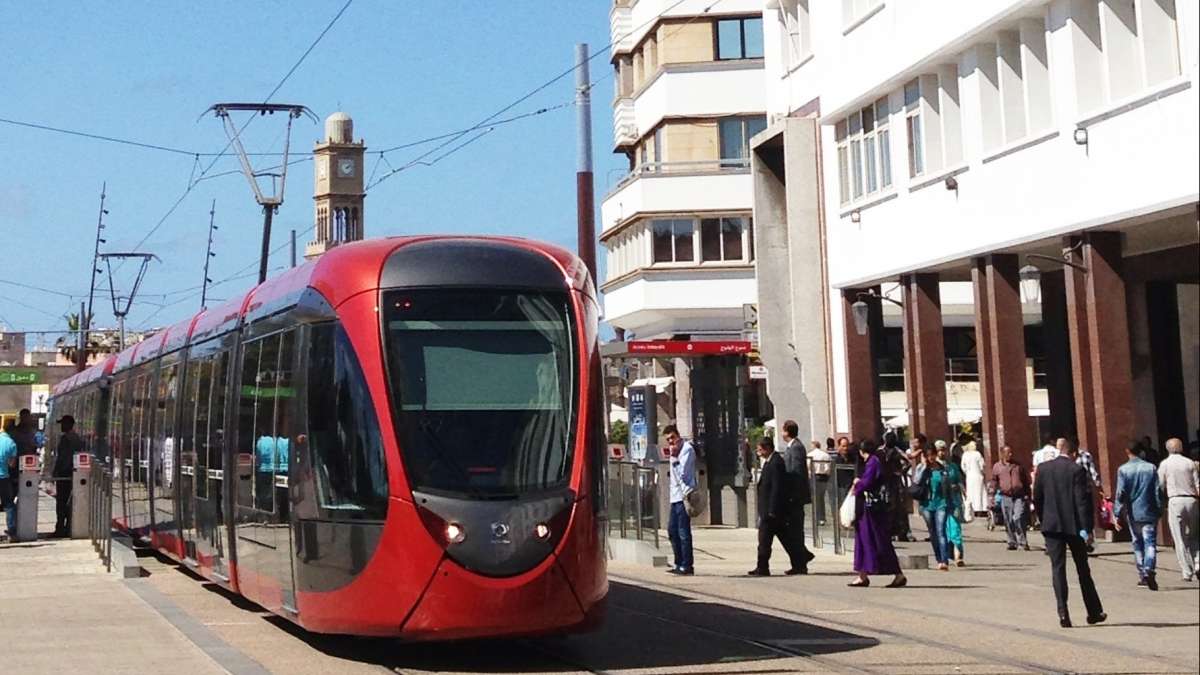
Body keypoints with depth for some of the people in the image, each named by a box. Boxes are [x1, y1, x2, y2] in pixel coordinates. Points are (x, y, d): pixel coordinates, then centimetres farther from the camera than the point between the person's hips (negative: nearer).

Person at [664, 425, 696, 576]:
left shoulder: (687, 449, -9)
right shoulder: (675, 450, 18)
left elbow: (682, 473, -18)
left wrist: (674, 457, -15)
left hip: (684, 495, -10)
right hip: (675, 496, 10)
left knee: (683, 532, -7)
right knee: (672, 530, 12)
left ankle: (686, 566, -3)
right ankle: (679, 564, 20)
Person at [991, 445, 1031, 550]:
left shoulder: (1018, 465, 9)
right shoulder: (997, 466, 8)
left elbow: (1026, 479, 13)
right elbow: (994, 480, 17)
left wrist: (1027, 493, 8)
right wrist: (998, 489, 3)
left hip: (1019, 496, -1)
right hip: (1005, 497, 1)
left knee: (1018, 519, -13)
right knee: (1008, 521, 4)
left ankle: (1023, 542, -4)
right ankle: (1012, 542, 14)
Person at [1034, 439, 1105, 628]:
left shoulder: (1043, 468, 2)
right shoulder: (1076, 470, -8)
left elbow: (1037, 498, 4)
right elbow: (1082, 500, -12)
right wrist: (1086, 528, -12)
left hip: (1052, 526, 2)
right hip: (1074, 525, -1)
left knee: (1057, 568, 2)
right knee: (1083, 569, 11)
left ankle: (1063, 613, -9)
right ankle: (1094, 612, 20)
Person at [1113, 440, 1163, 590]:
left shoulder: (1123, 470, -5)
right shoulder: (1151, 468, -1)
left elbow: (1120, 493, -9)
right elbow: (1157, 492, 1)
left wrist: (1117, 514, -7)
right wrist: (1159, 511, 9)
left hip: (1133, 514, 0)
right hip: (1149, 513, 0)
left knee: (1137, 544, 14)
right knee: (1150, 543, -3)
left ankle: (1142, 575, 20)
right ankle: (1148, 570, -25)